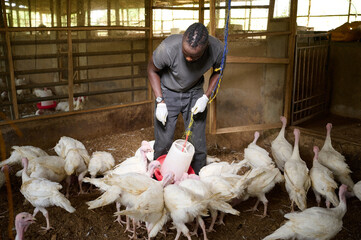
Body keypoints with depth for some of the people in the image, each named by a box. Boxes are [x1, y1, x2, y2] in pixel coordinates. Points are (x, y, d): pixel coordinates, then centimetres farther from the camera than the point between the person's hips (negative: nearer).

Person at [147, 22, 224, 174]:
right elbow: (152, 70, -13)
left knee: (198, 143, 4)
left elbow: (217, 72, -2)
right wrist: (160, 102, -17)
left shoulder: (217, 49, -27)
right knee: (163, 142, -1)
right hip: (168, 92, -2)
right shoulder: (168, 48, -34)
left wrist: (206, 97, -14)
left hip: (195, 92, 2)